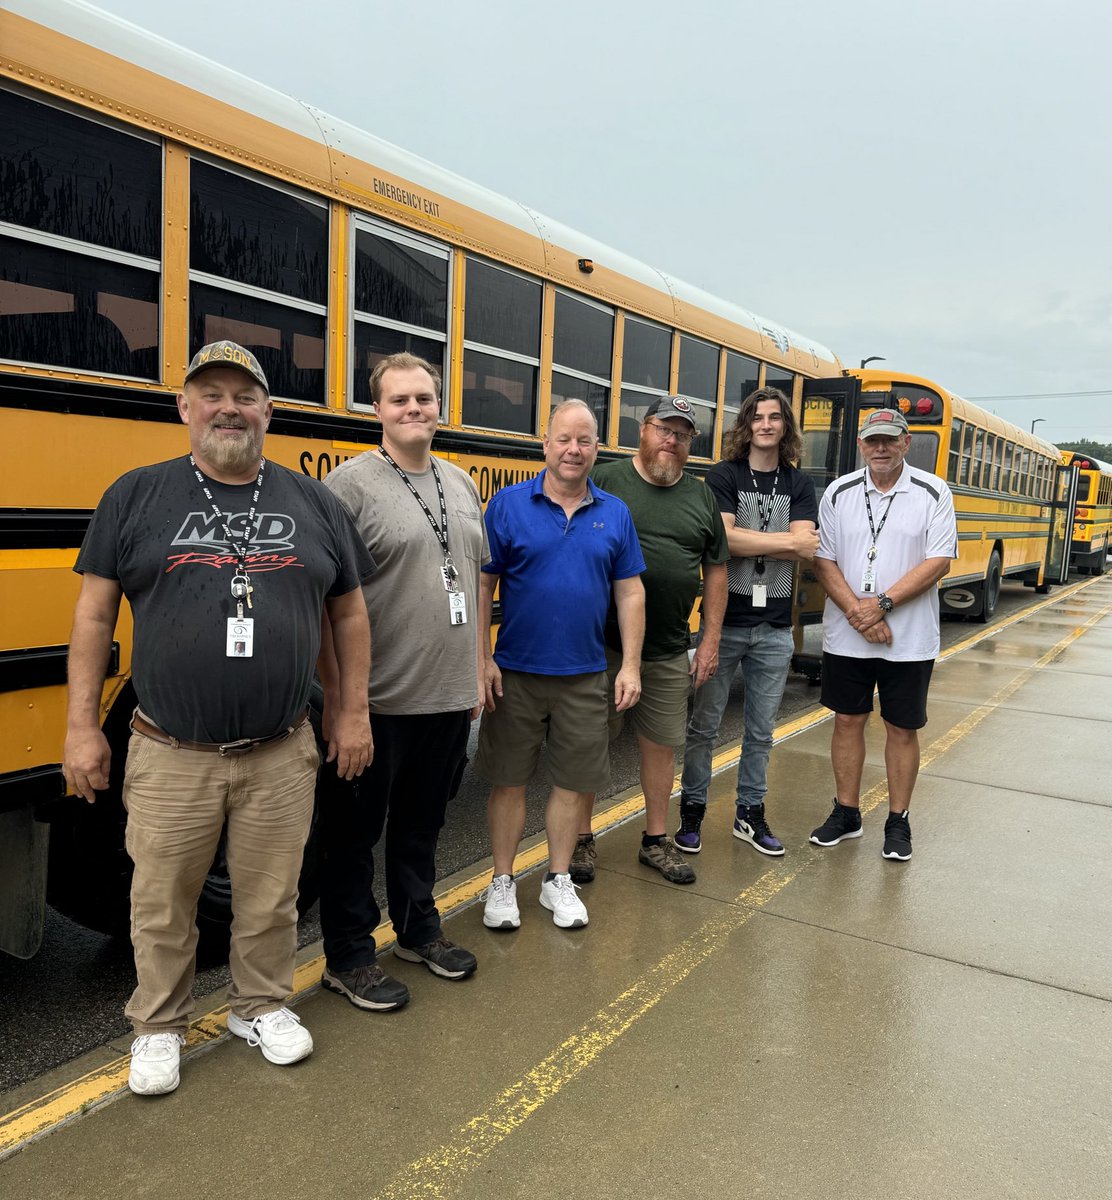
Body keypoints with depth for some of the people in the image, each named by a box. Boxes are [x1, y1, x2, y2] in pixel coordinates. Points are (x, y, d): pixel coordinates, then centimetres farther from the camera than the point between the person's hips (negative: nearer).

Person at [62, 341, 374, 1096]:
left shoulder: (312, 501, 5)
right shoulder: (137, 496, 0)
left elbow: (350, 612, 10)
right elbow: (94, 615, 2)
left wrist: (354, 711, 6)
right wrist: (82, 726, -2)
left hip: (282, 756, 1)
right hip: (169, 758, -1)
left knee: (271, 899, 15)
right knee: (161, 906, 14)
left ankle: (262, 1006, 39)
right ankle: (158, 1027, 36)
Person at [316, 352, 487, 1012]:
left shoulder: (461, 483, 11)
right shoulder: (351, 482, -10)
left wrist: (476, 670, 14)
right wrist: (335, 692, -15)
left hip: (450, 698, 6)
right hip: (379, 702, -6)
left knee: (423, 823, 21)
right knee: (355, 831, 10)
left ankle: (419, 929, 40)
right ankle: (348, 957, 27)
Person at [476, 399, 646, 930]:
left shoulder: (615, 514, 3)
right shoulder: (508, 504, -5)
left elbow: (630, 593, 5)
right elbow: (482, 586, -4)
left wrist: (630, 666, 0)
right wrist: (481, 659, -9)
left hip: (585, 677, 2)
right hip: (515, 674, -2)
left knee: (572, 782, 12)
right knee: (508, 781, 9)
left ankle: (558, 880, 30)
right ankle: (502, 882, 27)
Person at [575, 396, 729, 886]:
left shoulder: (701, 496, 9)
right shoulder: (604, 481, -5)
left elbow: (715, 570, 12)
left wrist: (709, 640, 6)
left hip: (670, 652, 4)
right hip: (603, 644, -3)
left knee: (662, 743, 13)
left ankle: (656, 840, 30)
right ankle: (581, 839, 24)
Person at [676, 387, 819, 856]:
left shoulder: (799, 484, 6)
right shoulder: (723, 476, -3)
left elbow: (806, 549, -8)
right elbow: (721, 539, -19)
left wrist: (745, 541, -15)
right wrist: (784, 540, -12)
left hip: (775, 627, 3)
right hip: (724, 619, -3)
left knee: (761, 730, 13)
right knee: (703, 724, 7)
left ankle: (750, 813, 28)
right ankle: (692, 809, 22)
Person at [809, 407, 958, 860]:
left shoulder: (933, 493, -3)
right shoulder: (838, 493, 2)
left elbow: (938, 562, -10)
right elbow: (823, 561, -2)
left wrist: (882, 604, -18)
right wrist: (856, 610, -14)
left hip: (910, 640, -2)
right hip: (845, 636, 2)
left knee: (902, 729, 8)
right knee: (847, 720, 11)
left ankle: (898, 821, 24)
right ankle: (846, 813, 27)